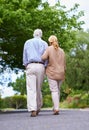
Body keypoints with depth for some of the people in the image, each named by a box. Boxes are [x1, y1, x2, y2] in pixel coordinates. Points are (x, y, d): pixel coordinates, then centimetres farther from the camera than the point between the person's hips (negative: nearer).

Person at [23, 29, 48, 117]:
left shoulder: (27, 42, 14)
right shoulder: (44, 43, 12)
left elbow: (25, 56, 9)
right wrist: (45, 69, 6)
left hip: (30, 66, -1)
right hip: (41, 66, 1)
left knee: (31, 89, -7)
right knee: (38, 88, 12)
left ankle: (33, 110, -20)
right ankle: (38, 108, 21)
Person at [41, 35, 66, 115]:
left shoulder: (49, 49, -6)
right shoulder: (62, 51, 6)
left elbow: (43, 58, -20)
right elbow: (64, 64, 7)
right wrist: (63, 74, 16)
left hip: (52, 73, -4)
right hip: (61, 73, 4)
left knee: (54, 90, -4)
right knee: (58, 89, 17)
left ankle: (56, 109, -13)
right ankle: (55, 107, 22)